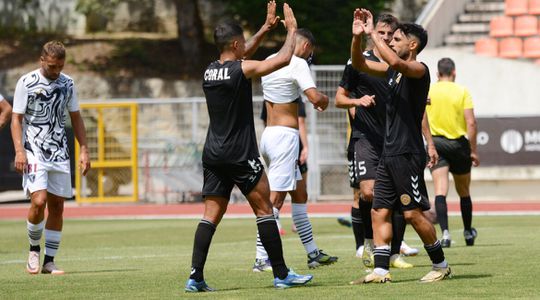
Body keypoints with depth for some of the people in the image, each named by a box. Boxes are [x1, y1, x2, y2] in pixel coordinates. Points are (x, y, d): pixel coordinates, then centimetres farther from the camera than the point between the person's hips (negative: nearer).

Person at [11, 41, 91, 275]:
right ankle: (34, 250, 4)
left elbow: (76, 118, 16)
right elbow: (16, 119, -4)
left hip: (60, 154, 5)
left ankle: (49, 261, 10)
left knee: (57, 205, 3)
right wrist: (19, 150, -15)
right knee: (39, 201, -19)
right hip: (34, 152, -5)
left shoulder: (67, 84, 9)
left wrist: (84, 150, 9)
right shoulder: (26, 83, -5)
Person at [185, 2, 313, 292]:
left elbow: (239, 55, 28)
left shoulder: (210, 70, 9)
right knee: (264, 209, 2)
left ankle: (195, 277, -3)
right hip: (240, 155, -7)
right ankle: (281, 274, 4)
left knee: (211, 216, 6)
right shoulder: (242, 70, -12)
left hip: (213, 155, 7)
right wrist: (291, 29, 8)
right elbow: (283, 59, -9)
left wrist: (266, 28, 32)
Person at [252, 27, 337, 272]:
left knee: (300, 195, 17)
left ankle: (313, 253, 22)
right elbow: (316, 97, -22)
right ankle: (261, 259, -13)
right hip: (285, 135, -9)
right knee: (275, 199, -10)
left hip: (269, 133, 9)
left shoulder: (270, 61, 14)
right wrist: (325, 100, 0)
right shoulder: (297, 64, -11)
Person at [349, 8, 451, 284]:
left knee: (413, 214, -6)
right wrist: (357, 36, 1)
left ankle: (441, 265, 8)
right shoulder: (393, 71, 15)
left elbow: (395, 62, -30)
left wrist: (372, 33, -22)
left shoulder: (419, 70, -10)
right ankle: (381, 270, 1)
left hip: (408, 154, -9)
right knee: (380, 212, 2)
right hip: (389, 153, 9)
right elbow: (359, 64, 18)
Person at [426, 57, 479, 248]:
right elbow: (471, 122, -8)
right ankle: (468, 233, 29)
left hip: (436, 143, 0)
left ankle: (445, 232, -24)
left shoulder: (427, 92, 1)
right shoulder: (462, 92, -3)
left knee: (440, 191, -7)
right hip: (459, 144, 0)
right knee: (464, 192, 16)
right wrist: (473, 150, -2)